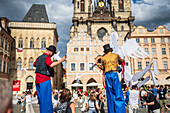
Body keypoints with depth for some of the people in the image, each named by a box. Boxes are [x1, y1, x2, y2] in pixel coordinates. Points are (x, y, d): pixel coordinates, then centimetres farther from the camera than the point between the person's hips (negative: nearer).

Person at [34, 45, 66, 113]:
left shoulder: (39, 57, 19)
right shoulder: (47, 57, -9)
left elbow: (34, 64, 36)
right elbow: (51, 65, -27)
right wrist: (61, 60, -24)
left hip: (38, 80, 9)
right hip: (45, 79, -9)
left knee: (41, 98, 13)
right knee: (47, 98, -7)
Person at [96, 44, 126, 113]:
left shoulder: (103, 58, 9)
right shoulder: (116, 55, 8)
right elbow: (121, 61, 26)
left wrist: (97, 64, 30)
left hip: (108, 75, 2)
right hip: (114, 74, -2)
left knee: (110, 94, 6)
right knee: (118, 92, -2)